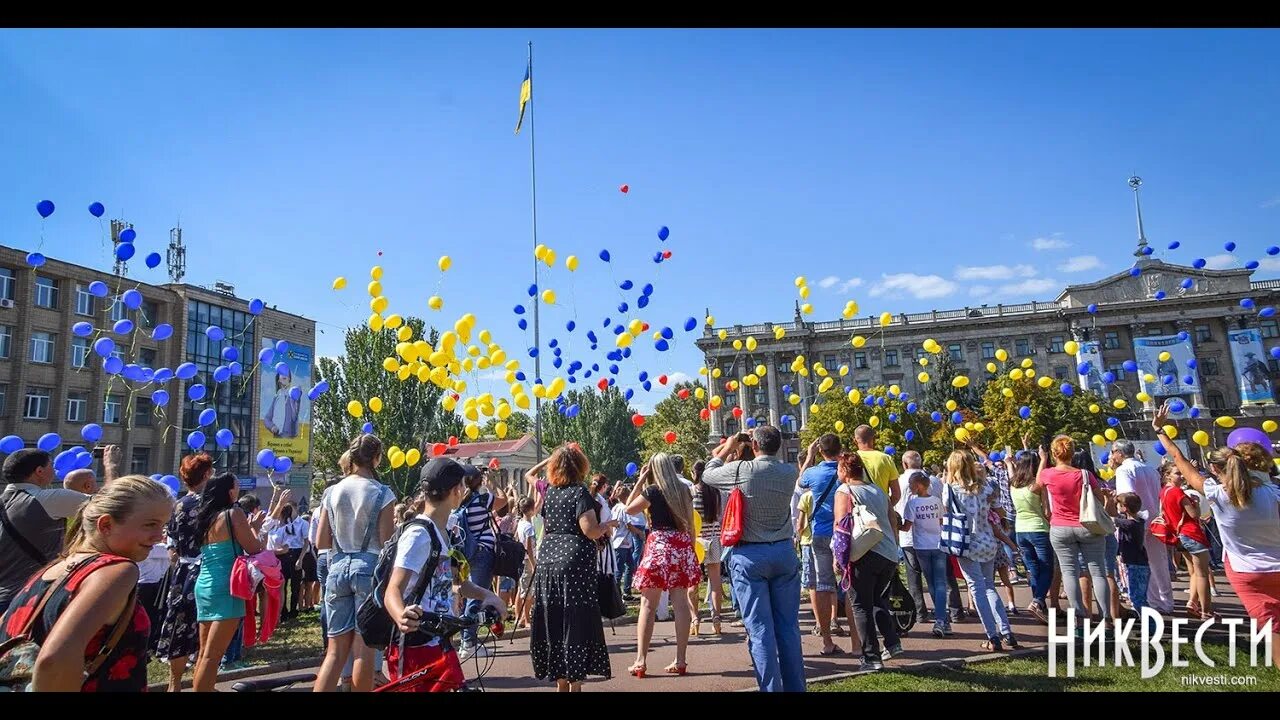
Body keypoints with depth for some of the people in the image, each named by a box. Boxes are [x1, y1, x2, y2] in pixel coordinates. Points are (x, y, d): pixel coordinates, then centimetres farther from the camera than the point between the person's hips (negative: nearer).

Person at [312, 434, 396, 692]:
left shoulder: (332, 492, 4)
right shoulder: (382, 493, -9)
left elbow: (321, 542, 5)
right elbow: (387, 543, -11)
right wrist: (396, 527, 9)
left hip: (338, 567, 4)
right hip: (369, 568, -4)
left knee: (336, 649, 11)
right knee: (364, 648, 5)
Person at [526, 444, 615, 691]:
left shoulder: (548, 491, 9)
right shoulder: (580, 492, -8)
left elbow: (528, 475, 31)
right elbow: (591, 532, -16)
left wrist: (551, 458, 28)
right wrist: (609, 524, 2)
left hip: (547, 559, 6)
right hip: (575, 562, -6)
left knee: (553, 623, 11)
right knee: (577, 623, 0)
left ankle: (561, 682, 21)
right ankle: (575, 684, 2)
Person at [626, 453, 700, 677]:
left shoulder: (652, 490, -6)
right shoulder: (684, 490, 9)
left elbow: (629, 508, 7)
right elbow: (690, 524, 12)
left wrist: (640, 480, 6)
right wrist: (691, 549, 20)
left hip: (659, 544, -5)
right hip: (682, 545, 5)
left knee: (648, 604, 1)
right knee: (681, 604, 6)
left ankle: (641, 661, 2)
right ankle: (681, 660, 10)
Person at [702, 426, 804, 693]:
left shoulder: (741, 469, -14)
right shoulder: (790, 472, -2)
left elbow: (708, 475, 5)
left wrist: (726, 450, 18)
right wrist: (741, 454, 20)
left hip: (750, 555, -4)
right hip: (784, 552, 4)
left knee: (760, 628, 1)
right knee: (788, 626, 11)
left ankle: (771, 687, 4)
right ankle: (795, 687, 19)